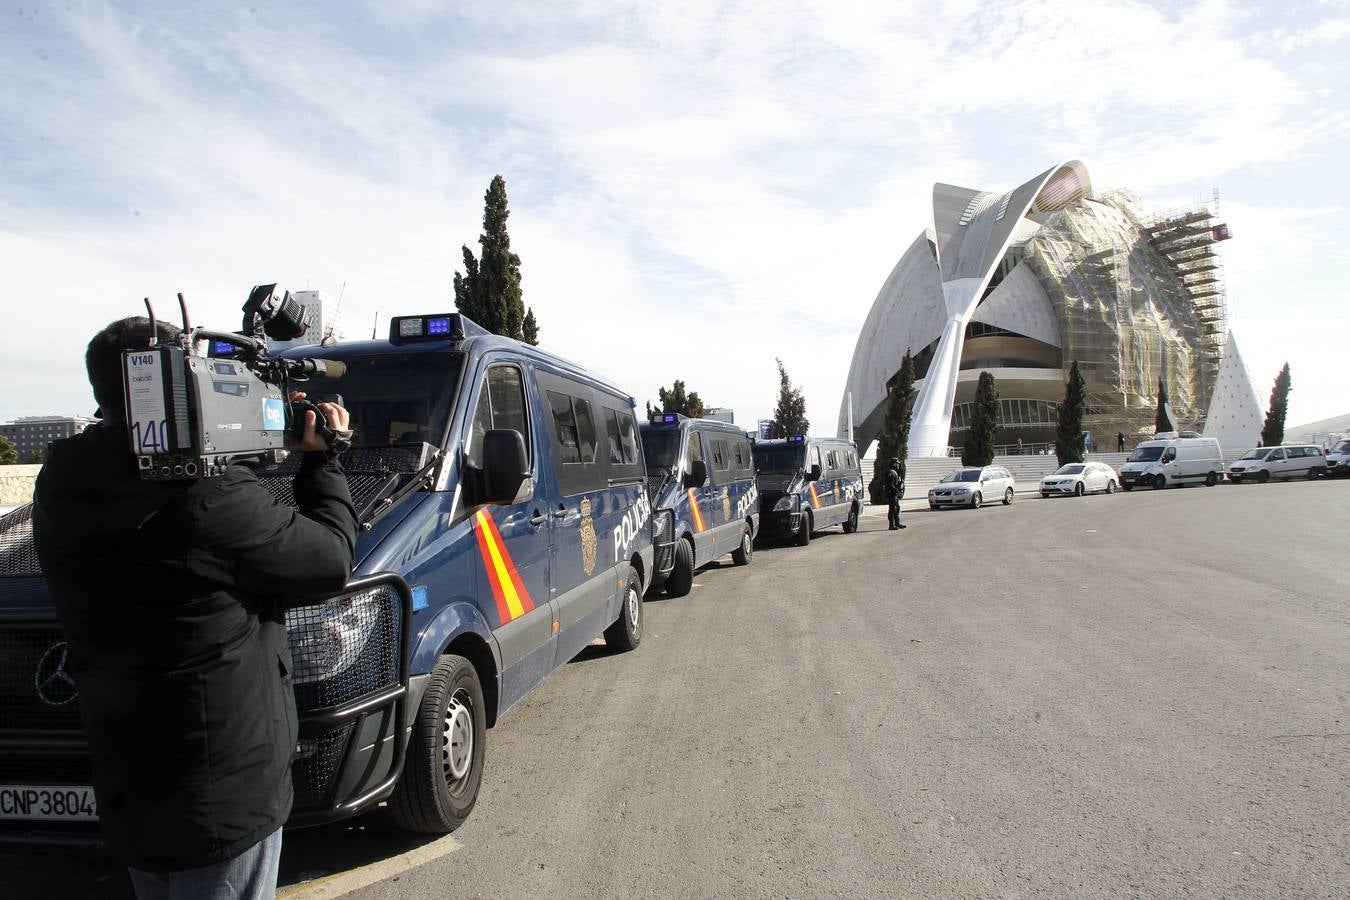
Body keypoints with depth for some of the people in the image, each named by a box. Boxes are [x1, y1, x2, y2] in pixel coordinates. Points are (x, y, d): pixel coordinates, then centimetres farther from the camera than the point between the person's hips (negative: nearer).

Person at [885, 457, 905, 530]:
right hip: (892, 493, -11)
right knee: (892, 509, -8)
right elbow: (890, 484, -22)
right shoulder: (891, 472, -16)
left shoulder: (895, 472, 19)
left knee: (897, 508, 16)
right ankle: (892, 525, -6)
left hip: (895, 494, 11)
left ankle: (897, 523, 25)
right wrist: (896, 490, -21)